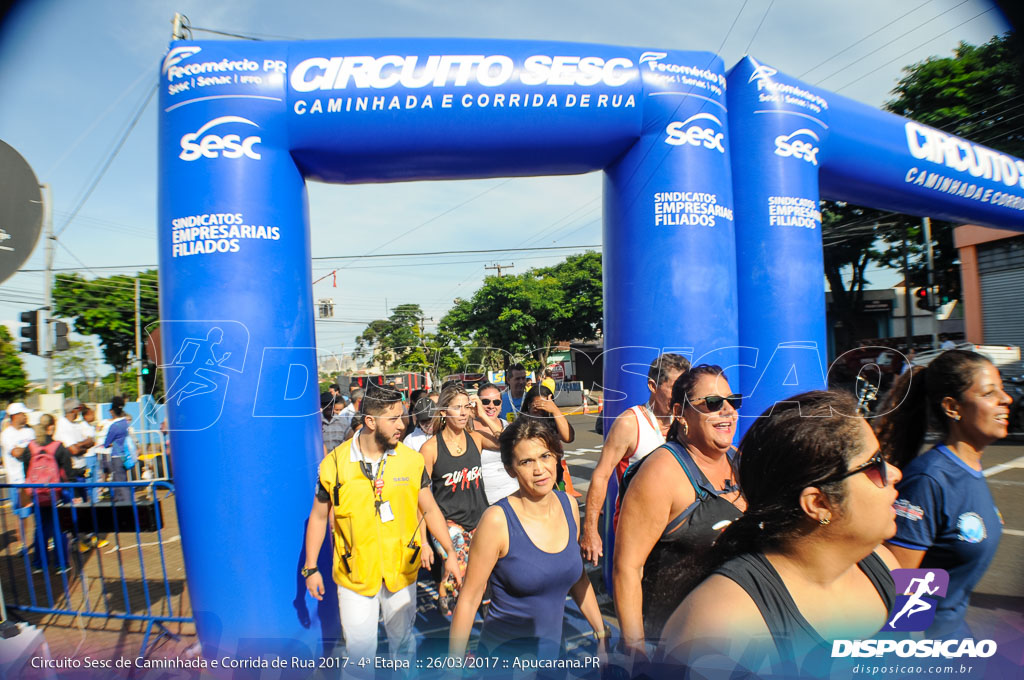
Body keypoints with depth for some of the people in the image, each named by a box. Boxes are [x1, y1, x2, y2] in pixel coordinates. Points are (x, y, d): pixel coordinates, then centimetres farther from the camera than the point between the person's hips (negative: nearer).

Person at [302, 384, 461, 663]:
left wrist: (450, 553, -5)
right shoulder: (335, 463, -11)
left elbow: (430, 509, 0)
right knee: (359, 646, 9)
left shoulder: (412, 460, -7)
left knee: (402, 639, 19)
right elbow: (319, 516, 1)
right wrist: (311, 567, 3)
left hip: (401, 570, 2)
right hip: (355, 574, -1)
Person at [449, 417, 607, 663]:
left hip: (553, 651, 6)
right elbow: (469, 599, -15)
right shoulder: (497, 520, -22)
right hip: (502, 654, -5)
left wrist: (602, 633, 12)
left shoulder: (569, 506, -5)